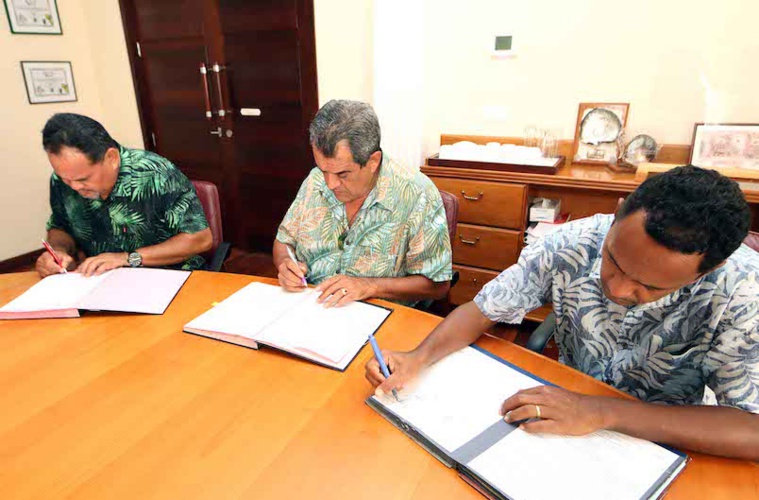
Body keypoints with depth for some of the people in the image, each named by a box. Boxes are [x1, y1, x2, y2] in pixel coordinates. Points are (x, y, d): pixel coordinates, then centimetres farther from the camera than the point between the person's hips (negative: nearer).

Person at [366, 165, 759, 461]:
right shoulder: (573, 244, -19)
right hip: (568, 400, 0)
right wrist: (418, 358, -28)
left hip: (661, 441, 0)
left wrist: (602, 412, -34)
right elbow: (481, 311, -12)